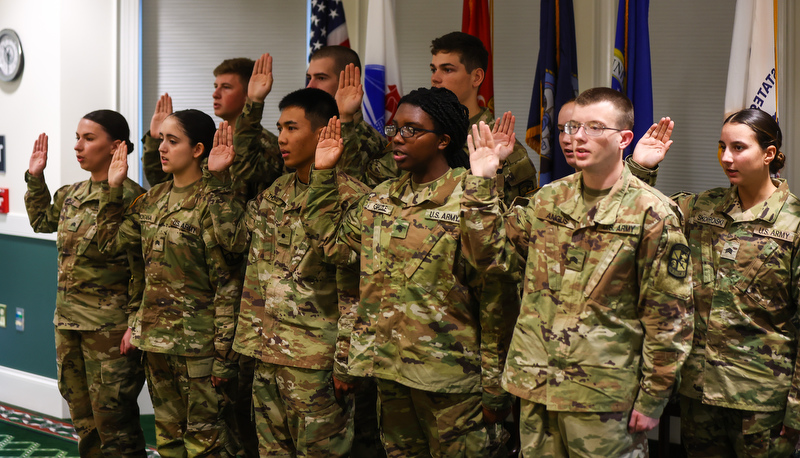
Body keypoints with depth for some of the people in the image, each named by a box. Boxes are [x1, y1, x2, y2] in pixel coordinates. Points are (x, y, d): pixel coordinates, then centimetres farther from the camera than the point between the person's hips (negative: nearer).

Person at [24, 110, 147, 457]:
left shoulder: (129, 198, -14)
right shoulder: (71, 195, 10)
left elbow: (141, 268, -16)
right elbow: (41, 221, 32)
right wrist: (35, 178, 21)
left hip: (110, 328, -8)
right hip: (68, 323, 8)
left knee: (111, 417, -3)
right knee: (83, 418, 15)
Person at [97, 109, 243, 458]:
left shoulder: (209, 203, -13)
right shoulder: (154, 199, 10)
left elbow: (227, 284, -15)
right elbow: (111, 241, 19)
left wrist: (223, 354, -17)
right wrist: (112, 188, 13)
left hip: (196, 344, -8)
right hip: (155, 337, 8)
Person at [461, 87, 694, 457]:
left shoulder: (652, 214, -8)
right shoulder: (548, 200, 9)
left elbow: (669, 318, -8)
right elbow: (492, 255, 11)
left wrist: (652, 400, -9)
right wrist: (481, 184, 3)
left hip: (604, 398, -5)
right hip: (536, 388, 5)